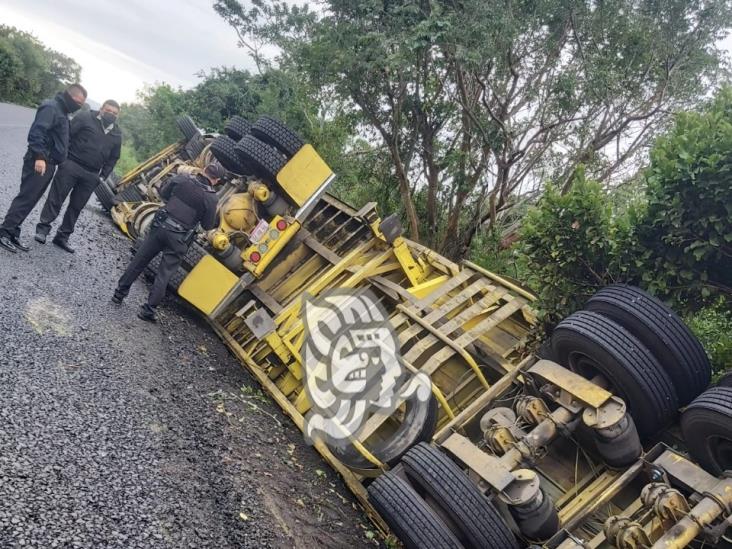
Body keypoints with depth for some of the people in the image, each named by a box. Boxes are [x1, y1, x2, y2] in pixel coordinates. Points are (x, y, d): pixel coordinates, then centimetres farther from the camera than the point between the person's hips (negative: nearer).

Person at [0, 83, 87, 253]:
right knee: (25, 198, -8)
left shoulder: (62, 112, 21)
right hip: (39, 162, -9)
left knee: (30, 200, 9)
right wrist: (39, 156, -27)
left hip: (48, 164, 9)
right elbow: (36, 131, -21)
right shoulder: (51, 107, -10)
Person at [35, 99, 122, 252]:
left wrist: (102, 176, 8)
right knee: (55, 198, -1)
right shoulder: (85, 118, -3)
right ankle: (43, 228, 10)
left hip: (91, 176, 4)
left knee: (76, 207, 8)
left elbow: (113, 158, 15)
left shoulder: (117, 134, 10)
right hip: (71, 165, -4)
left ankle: (62, 237, 16)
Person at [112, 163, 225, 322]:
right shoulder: (211, 198, -12)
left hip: (160, 225, 3)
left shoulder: (182, 178, -4)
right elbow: (207, 226, -4)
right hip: (178, 238, -3)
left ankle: (120, 292, 28)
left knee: (139, 261, 18)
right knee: (164, 274, 7)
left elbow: (163, 193, 9)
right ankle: (148, 309, 9)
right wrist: (216, 220, 16)